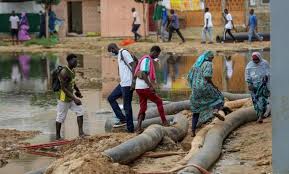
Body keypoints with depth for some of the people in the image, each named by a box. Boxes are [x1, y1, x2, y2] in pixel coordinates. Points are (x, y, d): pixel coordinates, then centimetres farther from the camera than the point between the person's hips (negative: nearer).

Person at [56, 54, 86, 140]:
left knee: (80, 111, 0)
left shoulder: (72, 70, 2)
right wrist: (74, 99, -29)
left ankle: (81, 132, 2)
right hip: (64, 98, -8)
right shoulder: (64, 72, -25)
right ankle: (58, 136, 16)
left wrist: (78, 91, 14)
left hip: (71, 96, 8)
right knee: (61, 117, 3)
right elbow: (63, 88, -27)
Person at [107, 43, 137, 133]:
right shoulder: (119, 55, 20)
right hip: (122, 84, 10)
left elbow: (133, 65, -18)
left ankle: (130, 129, 2)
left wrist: (134, 80, -22)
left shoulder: (124, 52, -10)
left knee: (127, 106, -5)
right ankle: (122, 119, 11)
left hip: (127, 84, -10)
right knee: (111, 98, 13)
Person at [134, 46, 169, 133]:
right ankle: (164, 122, 13)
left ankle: (138, 128, 0)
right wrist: (151, 86, -25)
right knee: (159, 101, 6)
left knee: (143, 107, 9)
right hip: (145, 87, -9)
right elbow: (144, 74, -23)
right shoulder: (147, 59, -13)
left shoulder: (145, 59, 18)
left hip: (139, 87, 9)